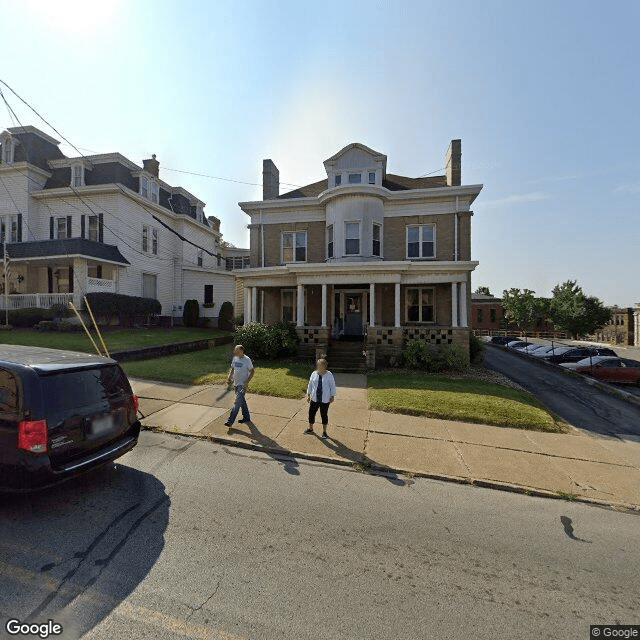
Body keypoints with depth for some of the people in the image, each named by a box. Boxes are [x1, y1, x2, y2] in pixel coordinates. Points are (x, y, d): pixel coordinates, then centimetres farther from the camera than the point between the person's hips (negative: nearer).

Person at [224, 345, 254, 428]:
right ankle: (246, 418, 28)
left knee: (237, 402, -8)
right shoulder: (235, 358, 5)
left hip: (242, 384, -7)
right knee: (242, 401, 16)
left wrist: (247, 382, -18)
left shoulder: (247, 360, -15)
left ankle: (230, 421, -3)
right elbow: (232, 369, 17)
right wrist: (229, 377, 1)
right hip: (236, 383, 8)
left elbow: (252, 371, -11)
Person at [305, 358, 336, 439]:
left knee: (324, 415, 9)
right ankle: (310, 428, 34)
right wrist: (308, 394, 9)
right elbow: (310, 385, 8)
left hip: (325, 400, -2)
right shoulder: (314, 374, -2)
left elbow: (332, 386, -2)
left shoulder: (329, 375, -9)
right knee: (311, 413, 10)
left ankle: (324, 431, 29)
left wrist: (332, 396, -1)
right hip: (314, 399, 3)